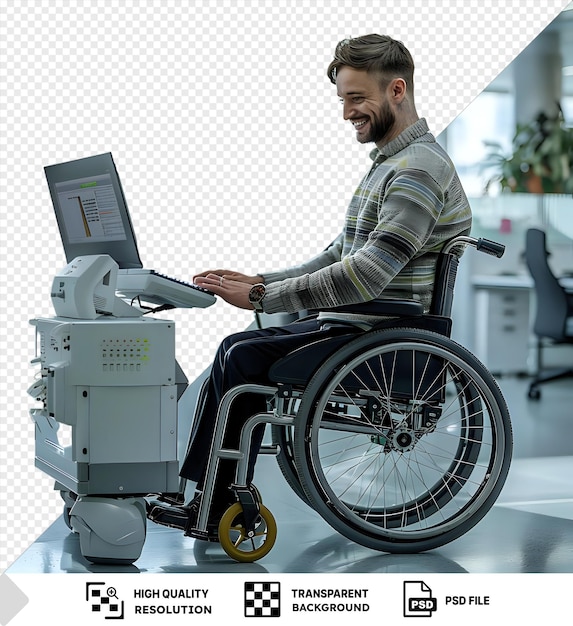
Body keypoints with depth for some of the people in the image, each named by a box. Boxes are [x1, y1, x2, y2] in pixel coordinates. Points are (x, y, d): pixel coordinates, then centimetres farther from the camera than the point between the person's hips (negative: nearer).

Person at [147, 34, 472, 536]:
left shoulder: (419, 169, -17)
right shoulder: (389, 164, 19)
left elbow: (365, 276, -25)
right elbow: (340, 257, 21)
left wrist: (261, 298, -22)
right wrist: (261, 282, 8)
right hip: (357, 327, 10)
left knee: (244, 357, -13)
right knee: (239, 350, 3)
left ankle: (219, 506, 0)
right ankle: (218, 502, 2)